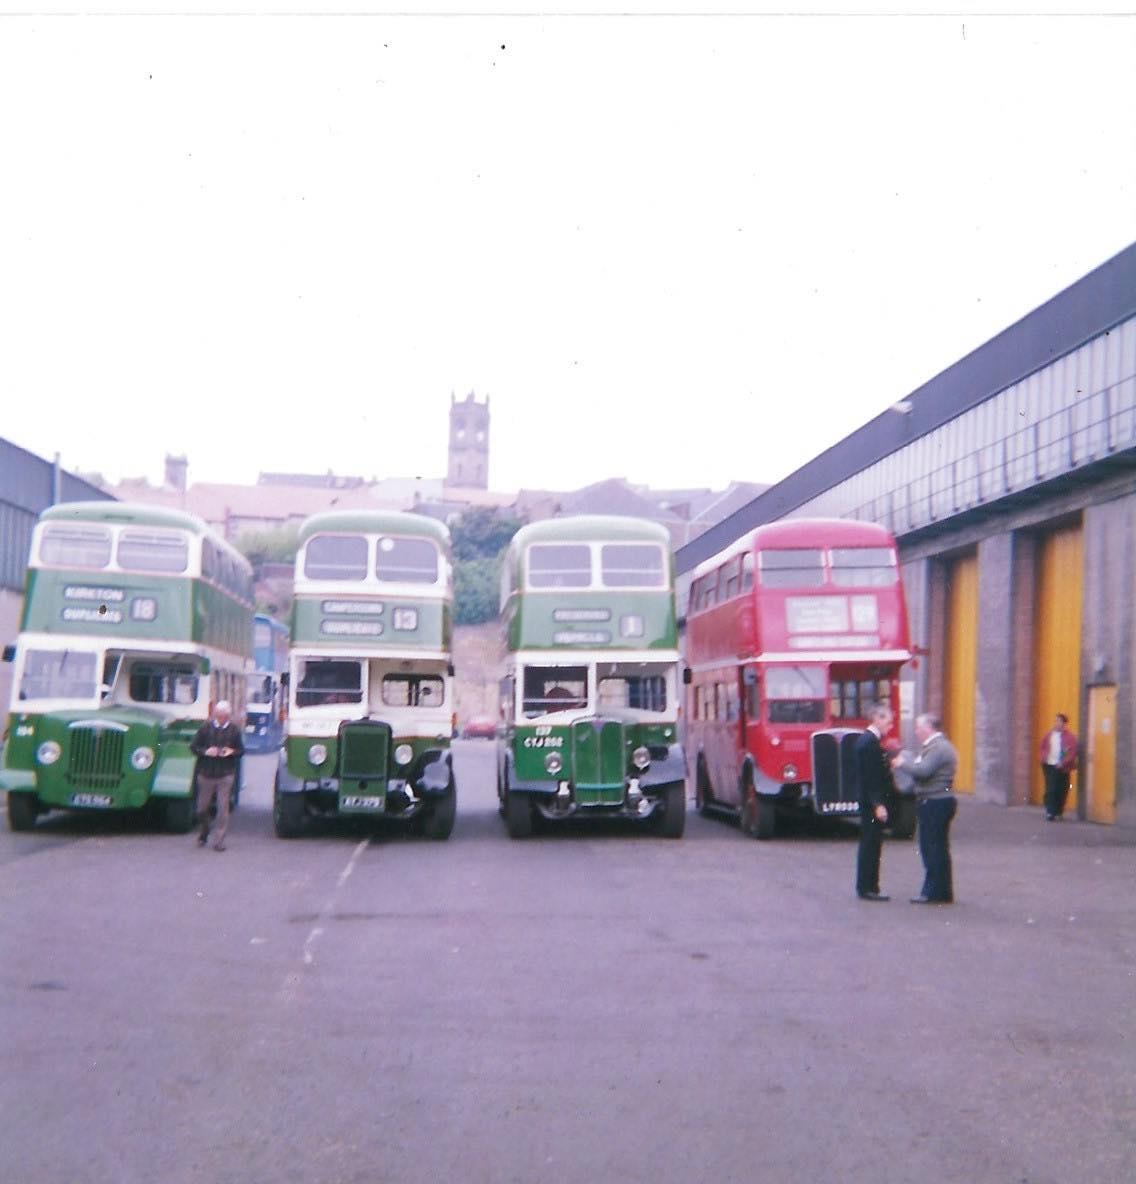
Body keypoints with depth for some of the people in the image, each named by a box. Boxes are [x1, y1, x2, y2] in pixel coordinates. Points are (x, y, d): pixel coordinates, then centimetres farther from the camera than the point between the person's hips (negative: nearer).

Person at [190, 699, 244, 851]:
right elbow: (193, 746, 3)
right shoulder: (206, 727, -1)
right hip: (206, 774, 1)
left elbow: (241, 750, 9)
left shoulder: (234, 730, 2)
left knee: (223, 807, -5)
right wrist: (206, 751, -15)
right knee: (202, 807, 10)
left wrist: (232, 752, -12)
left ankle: (219, 841, 0)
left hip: (226, 775, -1)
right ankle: (203, 835, 33)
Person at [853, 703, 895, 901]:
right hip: (872, 803, -10)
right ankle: (867, 888, -2)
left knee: (870, 845, 13)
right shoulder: (870, 742, -17)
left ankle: (867, 887, 18)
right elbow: (871, 777, -21)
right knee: (871, 844, -5)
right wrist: (878, 804, -22)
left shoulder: (864, 739, 15)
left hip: (870, 802, 10)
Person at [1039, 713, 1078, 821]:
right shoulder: (1048, 735, 9)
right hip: (1049, 766, 3)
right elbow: (1043, 747, 18)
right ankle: (1050, 813, -7)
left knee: (1061, 791, 5)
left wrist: (1063, 763, -17)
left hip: (1062, 768, -3)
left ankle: (1058, 812, 19)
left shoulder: (1070, 737, -5)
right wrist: (1044, 758, 1)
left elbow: (1072, 753, -9)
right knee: (1050, 789, -5)